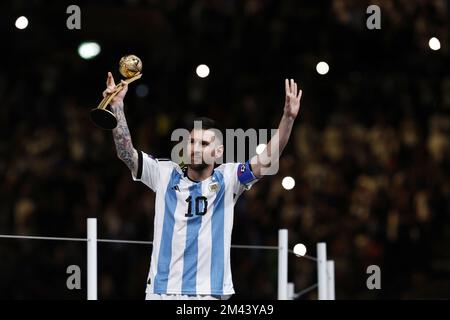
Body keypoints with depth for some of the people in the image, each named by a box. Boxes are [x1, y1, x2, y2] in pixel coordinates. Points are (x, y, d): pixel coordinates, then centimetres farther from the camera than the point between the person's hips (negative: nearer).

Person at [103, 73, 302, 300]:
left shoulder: (227, 179, 4)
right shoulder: (165, 174, 7)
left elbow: (268, 158, -7)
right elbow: (126, 152, 0)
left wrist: (288, 118, -21)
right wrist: (117, 105, -11)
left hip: (210, 293, -1)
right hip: (161, 291, 1)